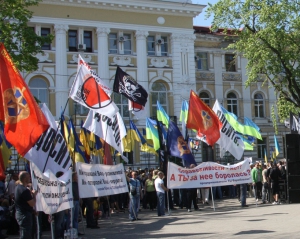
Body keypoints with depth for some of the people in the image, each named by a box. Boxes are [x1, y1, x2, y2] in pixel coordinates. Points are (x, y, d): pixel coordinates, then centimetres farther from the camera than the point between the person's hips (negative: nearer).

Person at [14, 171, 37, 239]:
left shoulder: (17, 187, 7)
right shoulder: (25, 190, -24)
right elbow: (32, 204, -20)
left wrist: (31, 193, 10)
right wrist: (34, 194, -6)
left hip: (19, 213, 10)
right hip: (25, 215, -10)